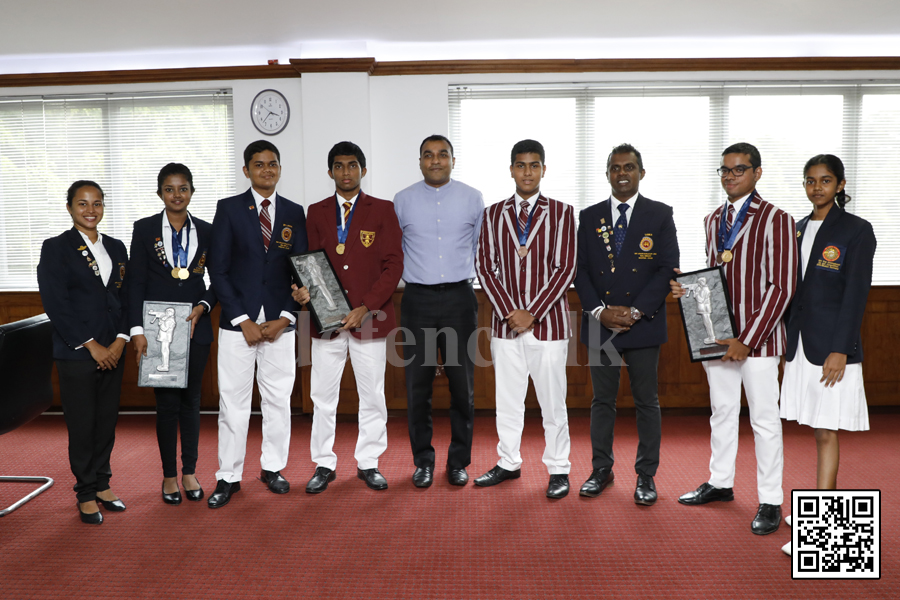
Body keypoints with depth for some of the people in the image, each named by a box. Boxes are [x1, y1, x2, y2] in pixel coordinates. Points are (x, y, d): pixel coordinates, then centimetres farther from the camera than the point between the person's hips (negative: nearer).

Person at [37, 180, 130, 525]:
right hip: (76, 354, -4)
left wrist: (120, 341, -4)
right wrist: (92, 346, -12)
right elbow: (56, 304, -10)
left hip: (112, 352, 5)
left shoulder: (116, 248, 12)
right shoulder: (56, 248, -3)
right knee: (81, 425, 3)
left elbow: (126, 298, 10)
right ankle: (86, 494, 16)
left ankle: (101, 484, 24)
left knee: (107, 421, 10)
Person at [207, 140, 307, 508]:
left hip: (279, 322, 2)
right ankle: (229, 477, 14)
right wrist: (243, 320, -9)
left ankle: (273, 468, 24)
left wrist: (286, 318, -6)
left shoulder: (294, 213, 9)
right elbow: (218, 269, -2)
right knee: (233, 399, 2)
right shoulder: (229, 209, 3)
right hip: (238, 321, -2)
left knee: (279, 398, 8)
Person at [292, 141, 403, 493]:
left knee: (372, 395, 6)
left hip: (369, 317, -2)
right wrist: (304, 289, -12)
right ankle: (324, 464, 21)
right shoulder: (316, 213, 10)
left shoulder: (382, 210, 2)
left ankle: (368, 464, 21)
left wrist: (365, 308, -13)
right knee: (323, 395, 7)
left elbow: (393, 264, -4)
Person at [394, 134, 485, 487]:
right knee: (418, 384, 4)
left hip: (459, 297, 0)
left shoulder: (473, 199, 4)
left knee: (463, 384, 4)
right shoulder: (402, 201, 4)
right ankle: (423, 460, 19)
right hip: (417, 299, 0)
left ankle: (458, 461, 19)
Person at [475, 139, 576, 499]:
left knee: (552, 401, 4)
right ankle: (509, 463, 26)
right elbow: (484, 266, 4)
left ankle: (558, 470, 18)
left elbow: (565, 269, -5)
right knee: (507, 399, 11)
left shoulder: (561, 212, 1)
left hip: (547, 320, -2)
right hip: (506, 321, 3)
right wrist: (507, 311, -7)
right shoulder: (493, 214, 8)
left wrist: (532, 313, -11)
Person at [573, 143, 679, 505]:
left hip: (644, 325, -2)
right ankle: (601, 469, 23)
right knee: (602, 400, 10)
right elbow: (581, 270, 6)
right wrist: (599, 311, -8)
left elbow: (668, 268, -4)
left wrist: (635, 312, -13)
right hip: (599, 324, 2)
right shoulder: (590, 217, 8)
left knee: (647, 402, 5)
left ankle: (646, 475, 18)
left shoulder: (660, 215, 2)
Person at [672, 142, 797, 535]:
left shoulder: (775, 220, -8)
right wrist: (686, 287, -2)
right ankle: (720, 483, 32)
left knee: (764, 421, 3)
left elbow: (781, 287, -13)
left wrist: (747, 340, -16)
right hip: (716, 336, 6)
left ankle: (770, 502, 16)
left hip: (757, 339, -6)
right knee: (722, 413, 17)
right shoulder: (713, 220, 12)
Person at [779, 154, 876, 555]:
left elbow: (856, 294, -11)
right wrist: (785, 338, 13)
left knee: (826, 432, -2)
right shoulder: (799, 229, 13)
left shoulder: (857, 230, -5)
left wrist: (840, 349, -16)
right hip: (801, 342, 6)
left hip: (832, 346, -6)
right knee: (819, 430, 14)